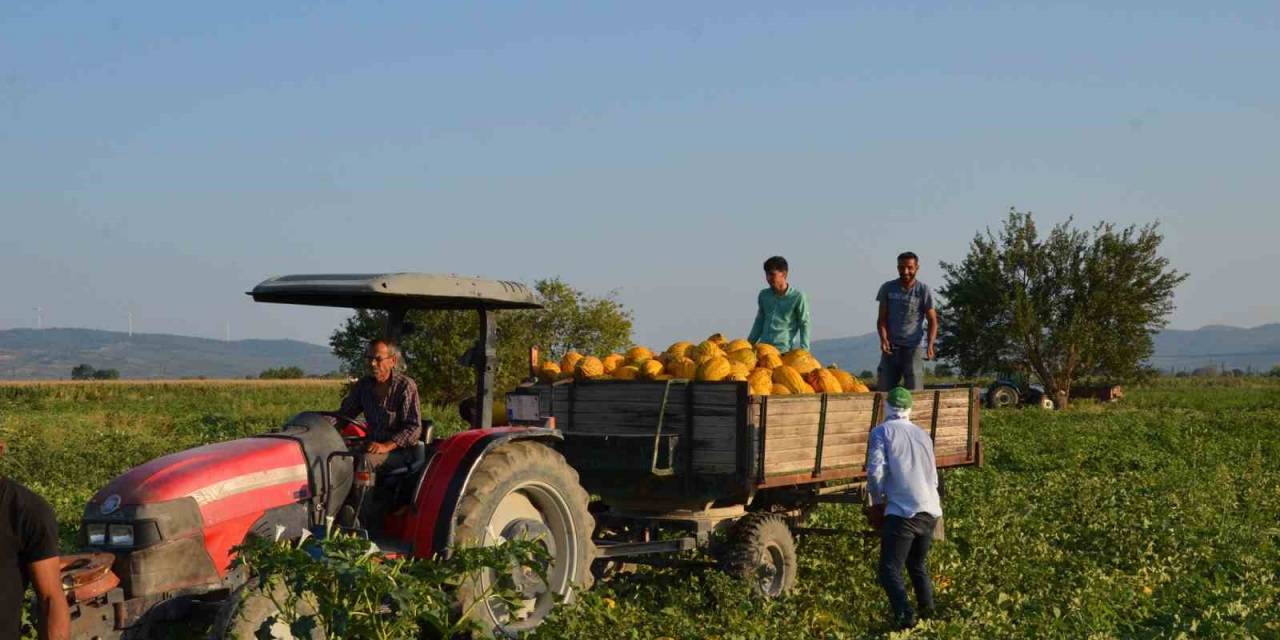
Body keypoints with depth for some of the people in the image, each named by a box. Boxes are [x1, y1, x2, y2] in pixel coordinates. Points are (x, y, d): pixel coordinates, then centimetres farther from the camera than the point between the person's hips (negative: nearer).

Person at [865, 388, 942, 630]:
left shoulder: (882, 432, -1)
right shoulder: (922, 434, 18)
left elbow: (875, 471, -11)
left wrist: (877, 500, 5)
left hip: (902, 512, -6)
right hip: (930, 511, 6)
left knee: (890, 570, -5)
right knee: (918, 565, 24)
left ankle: (905, 616, -22)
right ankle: (928, 611, 22)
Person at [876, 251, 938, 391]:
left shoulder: (924, 290, 0)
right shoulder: (887, 288, 6)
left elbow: (932, 321, -1)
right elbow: (882, 318, 7)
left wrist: (930, 344, -18)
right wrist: (883, 339, -12)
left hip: (914, 347, -2)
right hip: (891, 347, 2)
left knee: (914, 391, -9)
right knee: (884, 389, -2)